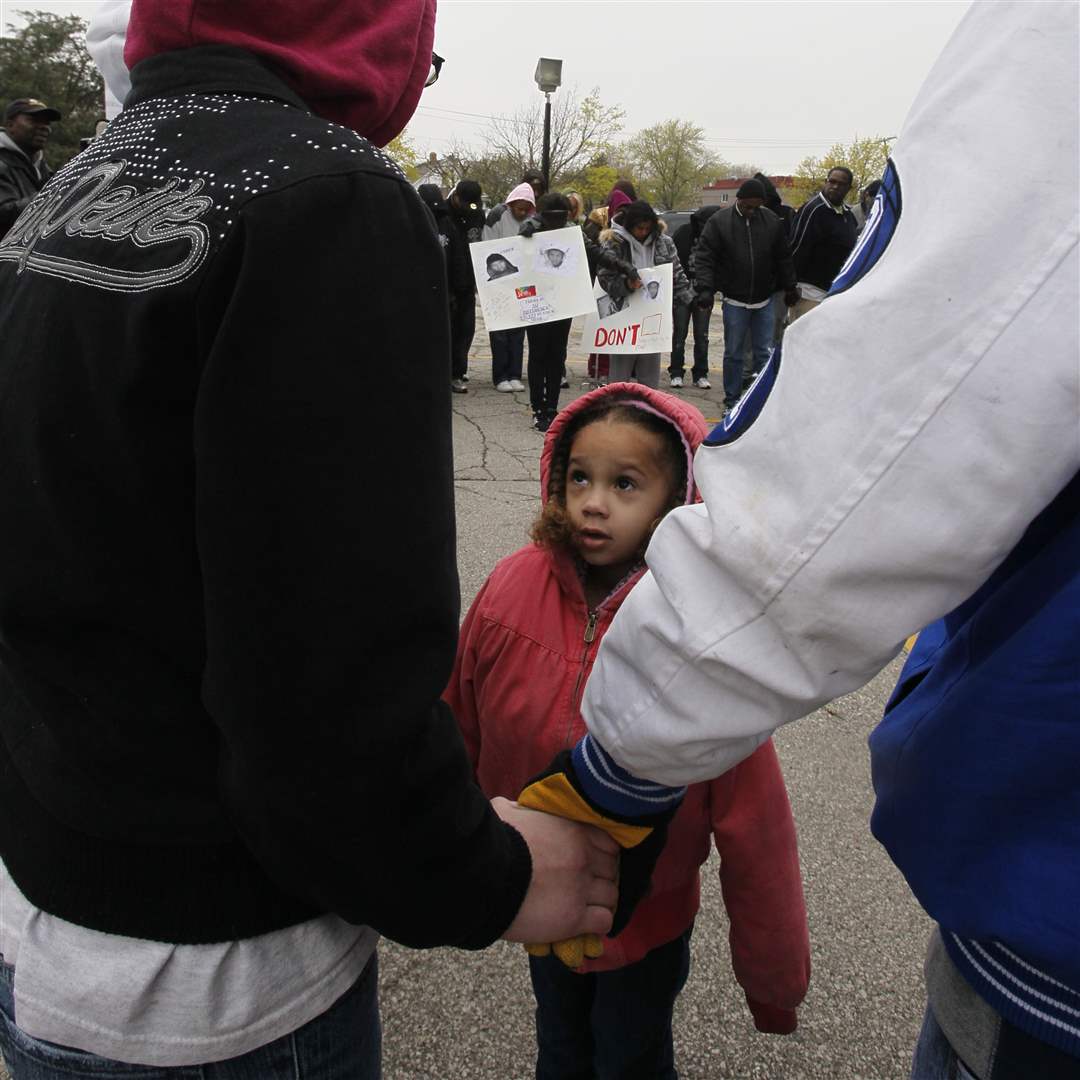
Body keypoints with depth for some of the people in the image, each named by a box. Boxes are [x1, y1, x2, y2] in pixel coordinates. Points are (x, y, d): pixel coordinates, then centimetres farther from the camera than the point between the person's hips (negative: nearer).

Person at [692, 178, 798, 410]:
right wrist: (705, 288, -20)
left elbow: (783, 258, 11)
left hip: (764, 300, 3)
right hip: (734, 301, -2)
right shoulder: (719, 221, -6)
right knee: (733, 353, 4)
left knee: (764, 352, 6)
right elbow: (704, 257, -9)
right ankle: (732, 399, 15)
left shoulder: (771, 221, 3)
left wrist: (789, 288, 12)